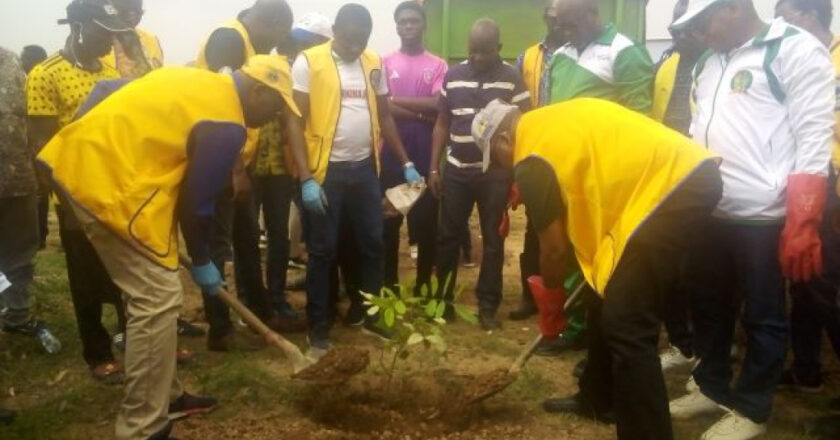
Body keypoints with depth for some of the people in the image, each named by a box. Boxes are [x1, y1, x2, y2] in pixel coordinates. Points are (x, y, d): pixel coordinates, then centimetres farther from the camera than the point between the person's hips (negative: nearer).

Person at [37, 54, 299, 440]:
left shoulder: (198, 82, 18)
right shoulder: (227, 124, -10)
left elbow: (105, 92, 22)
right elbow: (195, 201, -7)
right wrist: (201, 262, 7)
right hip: (108, 178, -10)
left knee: (152, 293, 17)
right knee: (157, 299, -4)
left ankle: (164, 395, 29)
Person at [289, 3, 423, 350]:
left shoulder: (374, 63, 7)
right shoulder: (309, 62, -8)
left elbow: (384, 116, 15)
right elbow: (295, 123, -9)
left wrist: (406, 163, 10)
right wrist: (306, 178, -16)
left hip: (365, 168, 5)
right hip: (325, 170, -5)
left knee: (373, 244, 12)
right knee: (323, 250, 4)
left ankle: (372, 316, 28)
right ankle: (319, 326, 18)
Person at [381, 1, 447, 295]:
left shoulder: (437, 65, 5)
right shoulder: (385, 63, 6)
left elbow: (437, 105, -8)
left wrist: (397, 99, -7)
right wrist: (422, 116, -12)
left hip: (426, 153, 0)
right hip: (392, 152, 0)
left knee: (426, 218, 4)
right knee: (389, 218, 5)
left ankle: (424, 283, 16)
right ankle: (390, 283, 17)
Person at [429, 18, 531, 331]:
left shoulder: (512, 78, -3)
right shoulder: (453, 76, 4)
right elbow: (442, 124, 8)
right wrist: (434, 168, 4)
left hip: (495, 172, -2)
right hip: (456, 170, 2)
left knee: (493, 240, 6)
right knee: (448, 236, 8)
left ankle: (488, 305, 17)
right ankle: (442, 297, 23)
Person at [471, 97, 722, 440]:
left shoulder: (531, 161, -7)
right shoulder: (553, 122, 19)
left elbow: (555, 248, -1)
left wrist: (550, 304, 15)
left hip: (669, 185, -10)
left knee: (627, 326, -6)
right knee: (610, 305, 20)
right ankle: (599, 399, 37)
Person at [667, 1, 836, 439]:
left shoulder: (797, 50, -7)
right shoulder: (708, 63, 14)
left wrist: (802, 225, -18)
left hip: (764, 218, -6)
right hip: (710, 213, 7)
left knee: (762, 319, 7)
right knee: (708, 307, 16)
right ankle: (712, 387, 34)